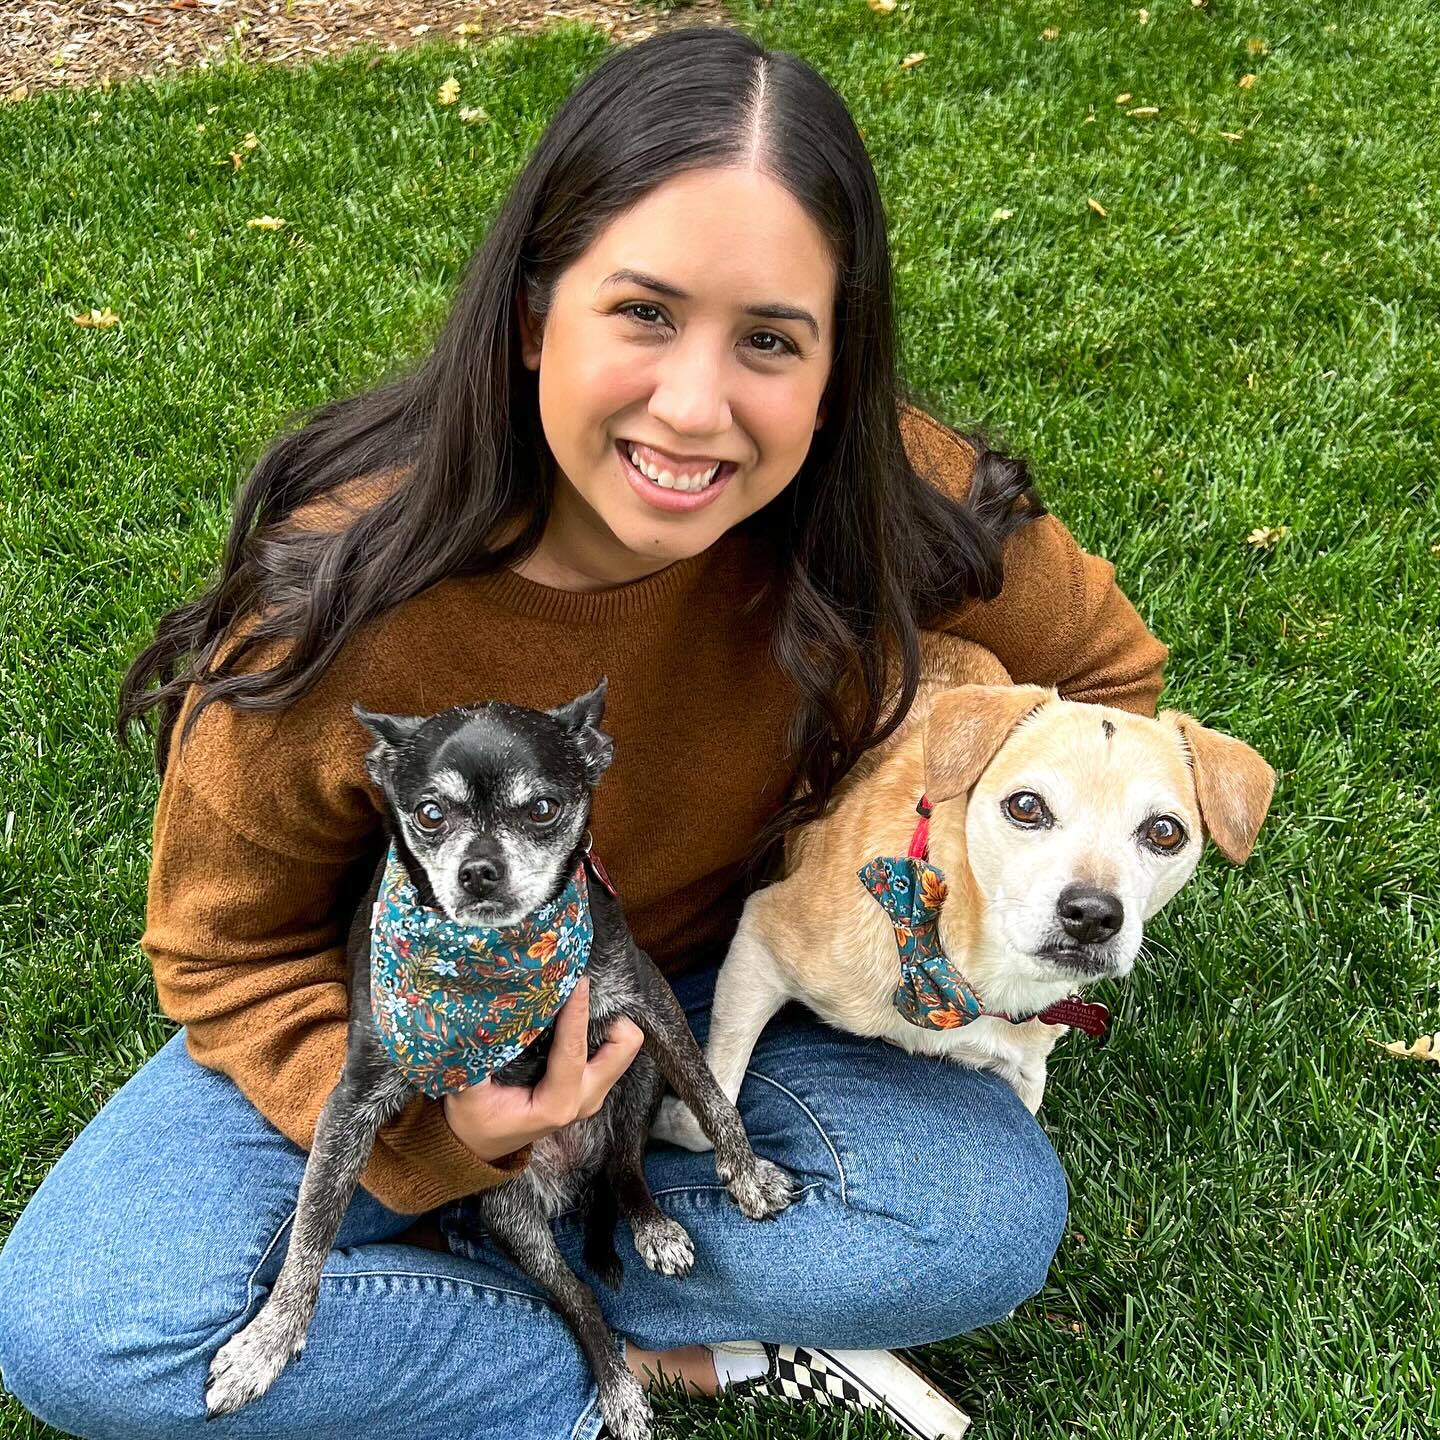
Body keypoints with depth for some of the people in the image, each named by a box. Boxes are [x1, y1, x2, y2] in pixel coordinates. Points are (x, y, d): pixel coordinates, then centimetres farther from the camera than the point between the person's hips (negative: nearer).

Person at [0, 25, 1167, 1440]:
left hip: (720, 991, 2)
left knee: (991, 1217, -24)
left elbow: (1104, 674, -2)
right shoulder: (341, 598, -29)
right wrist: (428, 1126, -31)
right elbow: (230, 950, -13)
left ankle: (408, 1282, -12)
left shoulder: (900, 506, -24)